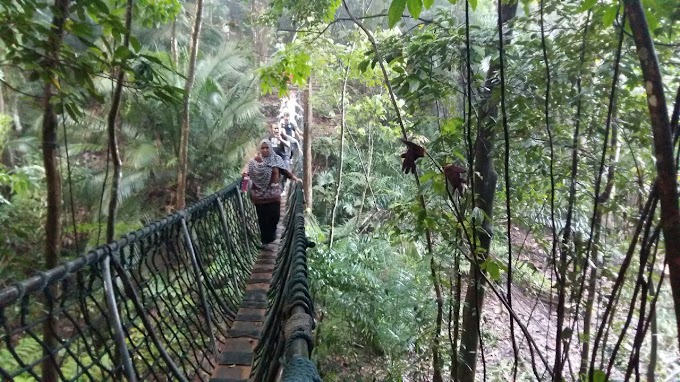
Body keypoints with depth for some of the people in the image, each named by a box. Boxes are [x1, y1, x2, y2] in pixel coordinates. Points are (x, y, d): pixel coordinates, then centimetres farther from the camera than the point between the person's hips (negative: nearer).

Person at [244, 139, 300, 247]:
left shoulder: (276, 159, 2)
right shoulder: (255, 160, 1)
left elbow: (284, 171, 2)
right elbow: (252, 175, 5)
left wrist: (295, 178, -7)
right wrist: (246, 175, -15)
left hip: (273, 194, 1)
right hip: (260, 195, -1)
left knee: (274, 216, 3)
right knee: (263, 218, 3)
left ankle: (271, 236, 31)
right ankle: (265, 240, 15)